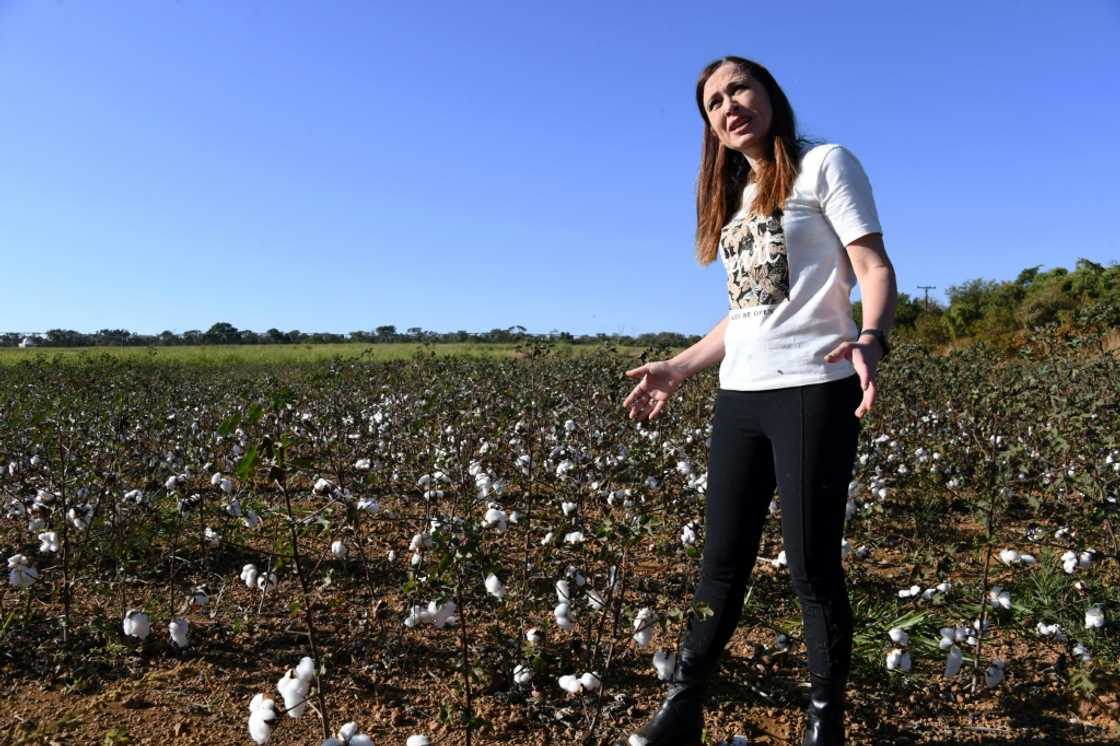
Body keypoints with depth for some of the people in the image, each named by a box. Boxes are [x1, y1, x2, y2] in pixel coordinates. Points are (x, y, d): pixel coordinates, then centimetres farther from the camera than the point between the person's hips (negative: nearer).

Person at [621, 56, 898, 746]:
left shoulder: (825, 163, 2)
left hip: (814, 390, -6)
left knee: (812, 566, -1)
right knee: (722, 564, 8)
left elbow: (876, 269, -8)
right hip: (740, 398, 6)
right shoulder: (734, 201, 21)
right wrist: (679, 368, 18)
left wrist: (871, 341, -28)